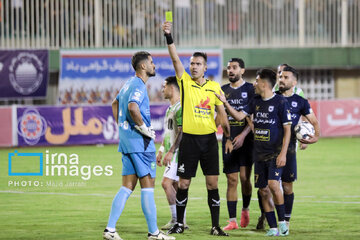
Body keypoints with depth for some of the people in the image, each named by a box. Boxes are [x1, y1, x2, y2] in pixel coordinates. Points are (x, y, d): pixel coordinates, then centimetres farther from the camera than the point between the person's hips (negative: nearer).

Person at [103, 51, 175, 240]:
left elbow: (115, 104, 31)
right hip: (140, 143, -9)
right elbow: (132, 107, -31)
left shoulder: (129, 84, 16)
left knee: (128, 187, 8)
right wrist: (144, 128, -19)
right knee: (147, 186, -3)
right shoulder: (138, 85, -14)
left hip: (127, 141, 9)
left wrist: (121, 128, 26)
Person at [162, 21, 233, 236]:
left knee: (213, 183, 0)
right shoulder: (185, 81, 1)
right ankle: (179, 223, 14)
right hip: (189, 139, -1)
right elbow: (175, 58, -11)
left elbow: (222, 113, 10)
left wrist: (228, 137, 8)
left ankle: (216, 226, 5)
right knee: (183, 183, 1)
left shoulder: (214, 87, 5)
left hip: (209, 138, 1)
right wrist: (169, 36, -23)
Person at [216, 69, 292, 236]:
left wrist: (283, 153, -15)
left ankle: (282, 221, -7)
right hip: (259, 153, 6)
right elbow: (239, 116, 11)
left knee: (273, 184, -22)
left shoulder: (280, 102, -8)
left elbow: (287, 129, -9)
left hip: (275, 153, -6)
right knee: (263, 191, 3)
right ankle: (273, 228, 9)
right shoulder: (256, 102, 11)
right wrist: (225, 103, 0)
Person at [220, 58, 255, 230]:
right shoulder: (223, 90, 12)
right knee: (232, 180, 0)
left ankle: (245, 209, 20)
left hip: (246, 139, -3)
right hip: (228, 140, 3)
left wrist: (243, 135, -18)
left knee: (244, 177, -6)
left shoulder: (250, 89, -1)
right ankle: (232, 221, 0)